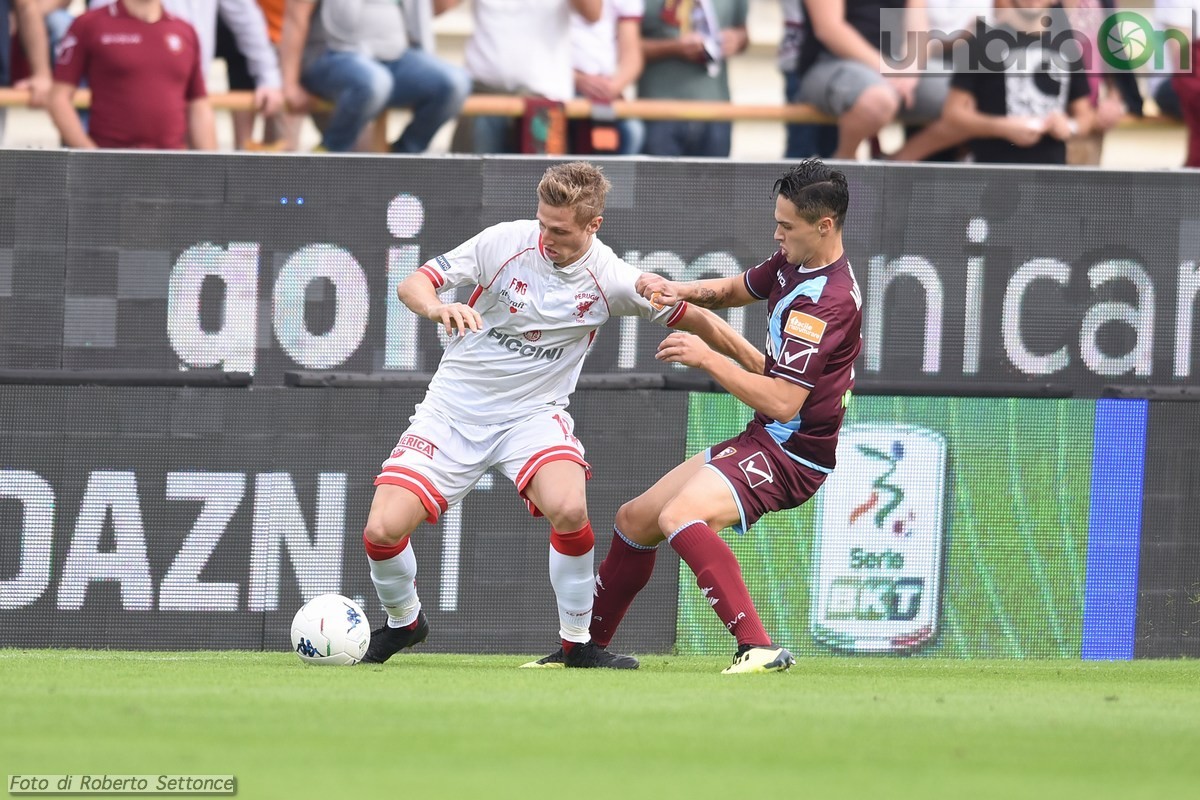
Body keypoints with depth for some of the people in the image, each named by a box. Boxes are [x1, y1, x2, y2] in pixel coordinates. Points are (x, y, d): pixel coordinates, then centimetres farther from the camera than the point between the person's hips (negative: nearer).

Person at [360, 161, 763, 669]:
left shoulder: (611, 280, -9)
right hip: (454, 406, 1)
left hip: (533, 413, 0)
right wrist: (439, 308, -34)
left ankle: (577, 643, -9)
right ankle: (403, 622, 20)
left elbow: (696, 320, 3)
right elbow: (412, 284, -11)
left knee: (569, 511, -31)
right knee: (383, 530, -14)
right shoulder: (504, 242, -11)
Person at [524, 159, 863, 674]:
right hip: (760, 440, 10)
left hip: (789, 452, -10)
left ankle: (757, 647, -39)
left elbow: (782, 403, -29)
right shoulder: (793, 263, 5)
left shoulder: (829, 301, -24)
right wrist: (679, 292, 2)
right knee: (634, 521, 18)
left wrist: (706, 358, -21)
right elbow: (733, 290, 24)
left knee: (679, 517, -33)